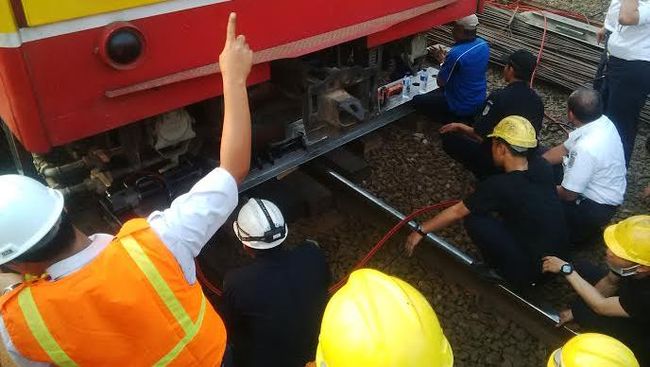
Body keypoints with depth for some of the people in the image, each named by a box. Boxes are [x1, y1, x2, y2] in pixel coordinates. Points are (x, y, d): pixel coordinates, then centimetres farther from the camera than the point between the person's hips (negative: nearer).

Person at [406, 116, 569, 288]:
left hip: (534, 271, -7)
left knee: (474, 220, -9)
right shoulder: (542, 166, -6)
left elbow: (456, 212, -9)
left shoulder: (499, 186, -22)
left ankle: (502, 273, 9)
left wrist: (421, 231, 5)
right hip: (560, 253, 7)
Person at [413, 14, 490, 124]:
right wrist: (446, 58, 5)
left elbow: (440, 82, -17)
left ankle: (452, 120, 1)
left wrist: (442, 61, -2)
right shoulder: (484, 45, -6)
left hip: (461, 107, -8)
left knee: (417, 101, 7)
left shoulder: (456, 54, -31)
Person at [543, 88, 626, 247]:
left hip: (597, 207, -9)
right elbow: (564, 149, 4)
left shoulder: (586, 148, -36)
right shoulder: (602, 121, -10)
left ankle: (582, 231, 12)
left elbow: (568, 194, -25)